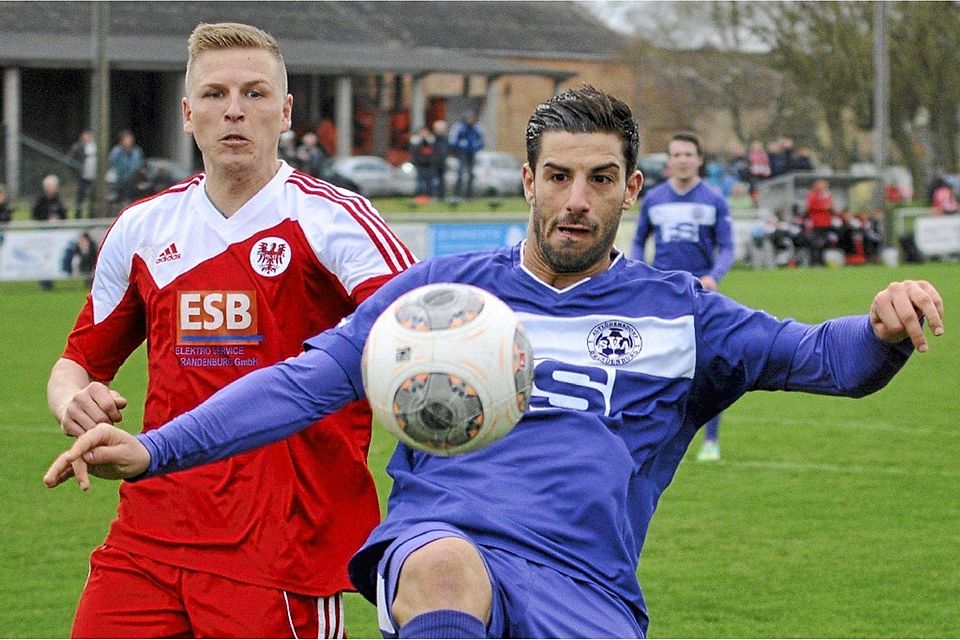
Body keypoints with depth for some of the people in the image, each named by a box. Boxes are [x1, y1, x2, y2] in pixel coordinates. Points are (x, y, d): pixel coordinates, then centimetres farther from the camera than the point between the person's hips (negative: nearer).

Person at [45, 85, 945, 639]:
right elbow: (308, 380, 12)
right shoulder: (445, 289, 16)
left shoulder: (675, 314, 15)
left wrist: (881, 332, -21)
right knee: (444, 564, -38)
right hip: (436, 541, -2)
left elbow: (814, 356, 4)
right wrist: (154, 449, 1)